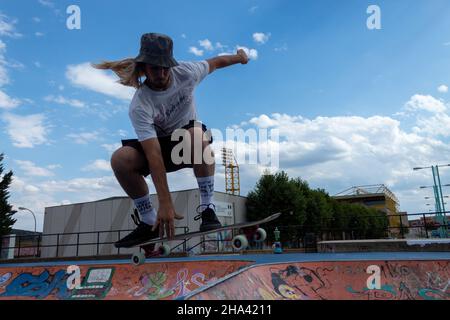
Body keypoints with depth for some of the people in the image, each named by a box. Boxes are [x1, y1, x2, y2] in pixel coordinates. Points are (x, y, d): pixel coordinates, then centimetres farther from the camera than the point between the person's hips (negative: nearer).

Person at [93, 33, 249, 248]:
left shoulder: (185, 72, -19)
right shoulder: (139, 107, -28)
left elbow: (214, 62, 4)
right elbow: (154, 156, -37)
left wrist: (239, 57, 23)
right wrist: (165, 203, -42)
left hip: (188, 141, 1)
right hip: (160, 146, 0)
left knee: (198, 135, -38)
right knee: (120, 159, -28)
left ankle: (208, 210, -26)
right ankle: (149, 222, -12)